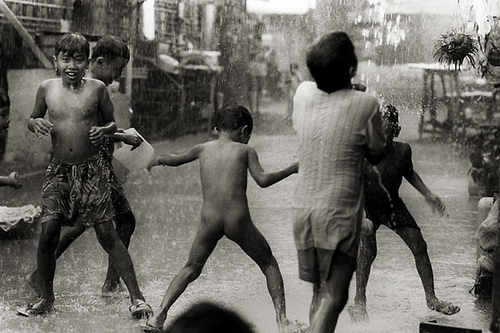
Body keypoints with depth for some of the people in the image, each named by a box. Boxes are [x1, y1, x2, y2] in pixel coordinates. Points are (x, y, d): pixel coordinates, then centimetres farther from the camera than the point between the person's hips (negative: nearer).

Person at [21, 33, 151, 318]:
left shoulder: (97, 88, -4)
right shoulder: (47, 89, 2)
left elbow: (113, 124, 6)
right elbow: (33, 118, 16)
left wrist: (103, 131, -16)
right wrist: (36, 124, -7)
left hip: (93, 170, -2)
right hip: (60, 171, 2)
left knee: (107, 234, -4)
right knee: (48, 234, -4)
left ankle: (136, 296, 2)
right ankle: (46, 298, 15)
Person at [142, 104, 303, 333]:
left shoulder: (203, 149, 16)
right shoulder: (245, 151, 7)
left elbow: (175, 160, 30)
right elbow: (263, 180, -5)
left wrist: (159, 159, 52)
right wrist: (292, 169, 7)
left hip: (209, 220, 3)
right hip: (238, 220, -2)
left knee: (191, 269, 20)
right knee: (268, 264, 16)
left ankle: (159, 314, 7)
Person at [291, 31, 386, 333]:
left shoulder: (303, 93, 0)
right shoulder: (366, 104, -14)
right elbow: (376, 154, 2)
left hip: (303, 207, 6)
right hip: (339, 212, -6)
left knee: (320, 292, 19)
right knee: (334, 296, -3)